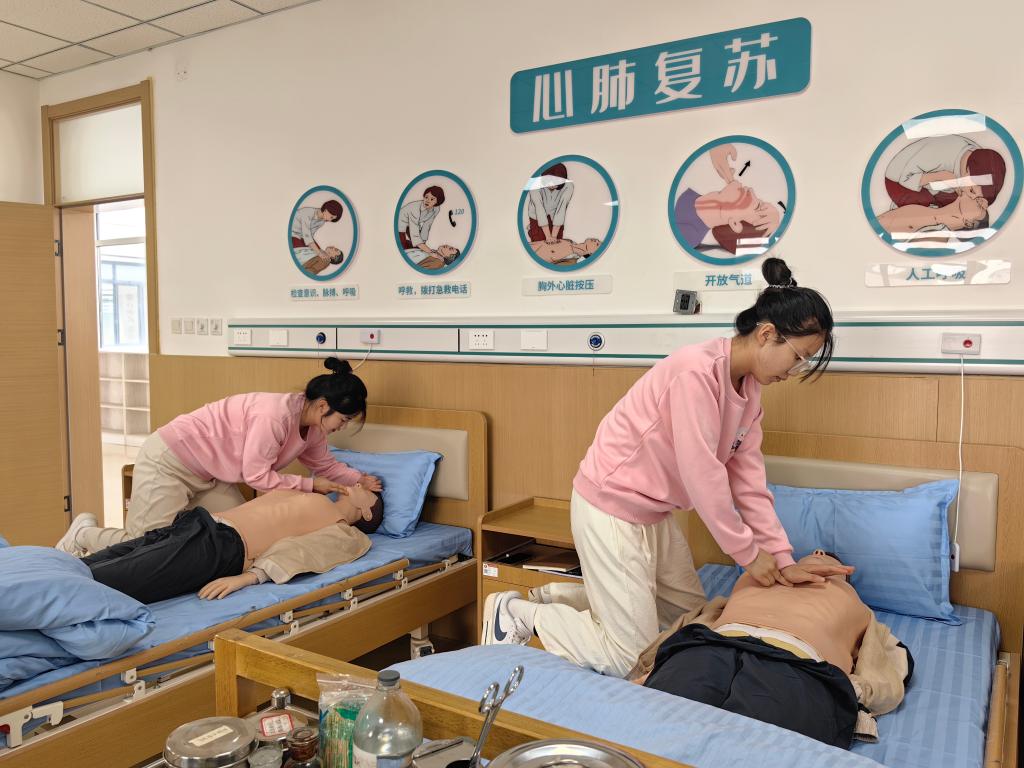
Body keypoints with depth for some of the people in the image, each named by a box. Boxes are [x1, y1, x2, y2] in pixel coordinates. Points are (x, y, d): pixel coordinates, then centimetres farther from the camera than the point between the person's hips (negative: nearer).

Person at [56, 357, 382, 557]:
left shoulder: (312, 425, -2)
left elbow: (325, 465, 13)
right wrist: (310, 485, -17)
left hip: (208, 476, 9)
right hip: (169, 461, -9)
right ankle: (85, 535, 23)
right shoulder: (275, 413, -31)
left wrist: (360, 479, -1)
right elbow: (257, 476, -24)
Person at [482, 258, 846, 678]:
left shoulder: (749, 387, 3)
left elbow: (748, 479, 2)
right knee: (631, 657, -3)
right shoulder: (697, 370, -26)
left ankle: (561, 597, 24)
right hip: (611, 507, -10)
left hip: (655, 513, 10)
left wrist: (783, 560, -3)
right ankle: (517, 611, 13)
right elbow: (701, 475, -25)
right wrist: (749, 552, -14)